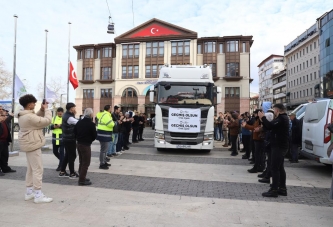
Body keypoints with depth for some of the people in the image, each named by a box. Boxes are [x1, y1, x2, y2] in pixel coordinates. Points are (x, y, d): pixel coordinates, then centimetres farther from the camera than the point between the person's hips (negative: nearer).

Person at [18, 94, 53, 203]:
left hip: (29, 144, 11)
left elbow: (36, 118, 18)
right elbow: (47, 121, -25)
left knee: (31, 169, 17)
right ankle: (38, 195, -1)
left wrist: (42, 110, 2)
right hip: (33, 145, -11)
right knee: (37, 169, -6)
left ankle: (29, 192, 26)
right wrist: (46, 109, -11)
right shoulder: (29, 117, -24)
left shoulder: (23, 115, 9)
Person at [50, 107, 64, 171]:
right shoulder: (54, 118, 12)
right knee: (55, 151, 13)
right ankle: (62, 160, 36)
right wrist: (54, 126, -15)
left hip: (62, 138, -6)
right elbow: (50, 126, 7)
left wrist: (60, 126, -29)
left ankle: (61, 165, 7)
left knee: (61, 152, -3)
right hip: (55, 138, 6)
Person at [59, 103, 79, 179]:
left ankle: (62, 172, 24)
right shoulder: (69, 118, -22)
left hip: (66, 138, 10)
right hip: (70, 139, -10)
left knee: (67, 155, 17)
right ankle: (72, 173, 8)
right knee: (72, 156, -1)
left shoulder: (66, 115, 9)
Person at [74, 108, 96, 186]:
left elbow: (75, 132, 9)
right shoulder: (91, 124, -16)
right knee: (86, 163, 2)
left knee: (82, 162, 20)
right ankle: (82, 180, 5)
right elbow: (94, 136, -10)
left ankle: (82, 177, 29)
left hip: (79, 144, 8)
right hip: (86, 145, -7)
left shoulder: (79, 122, 3)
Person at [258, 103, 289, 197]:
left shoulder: (281, 118, -16)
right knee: (280, 168, 14)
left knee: (274, 168, -8)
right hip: (281, 146, 11)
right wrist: (263, 119, 4)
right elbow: (272, 126, 15)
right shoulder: (283, 118, 17)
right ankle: (282, 188, 21)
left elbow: (270, 126, -28)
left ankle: (274, 190, -5)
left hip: (278, 147, -11)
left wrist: (263, 117, -14)